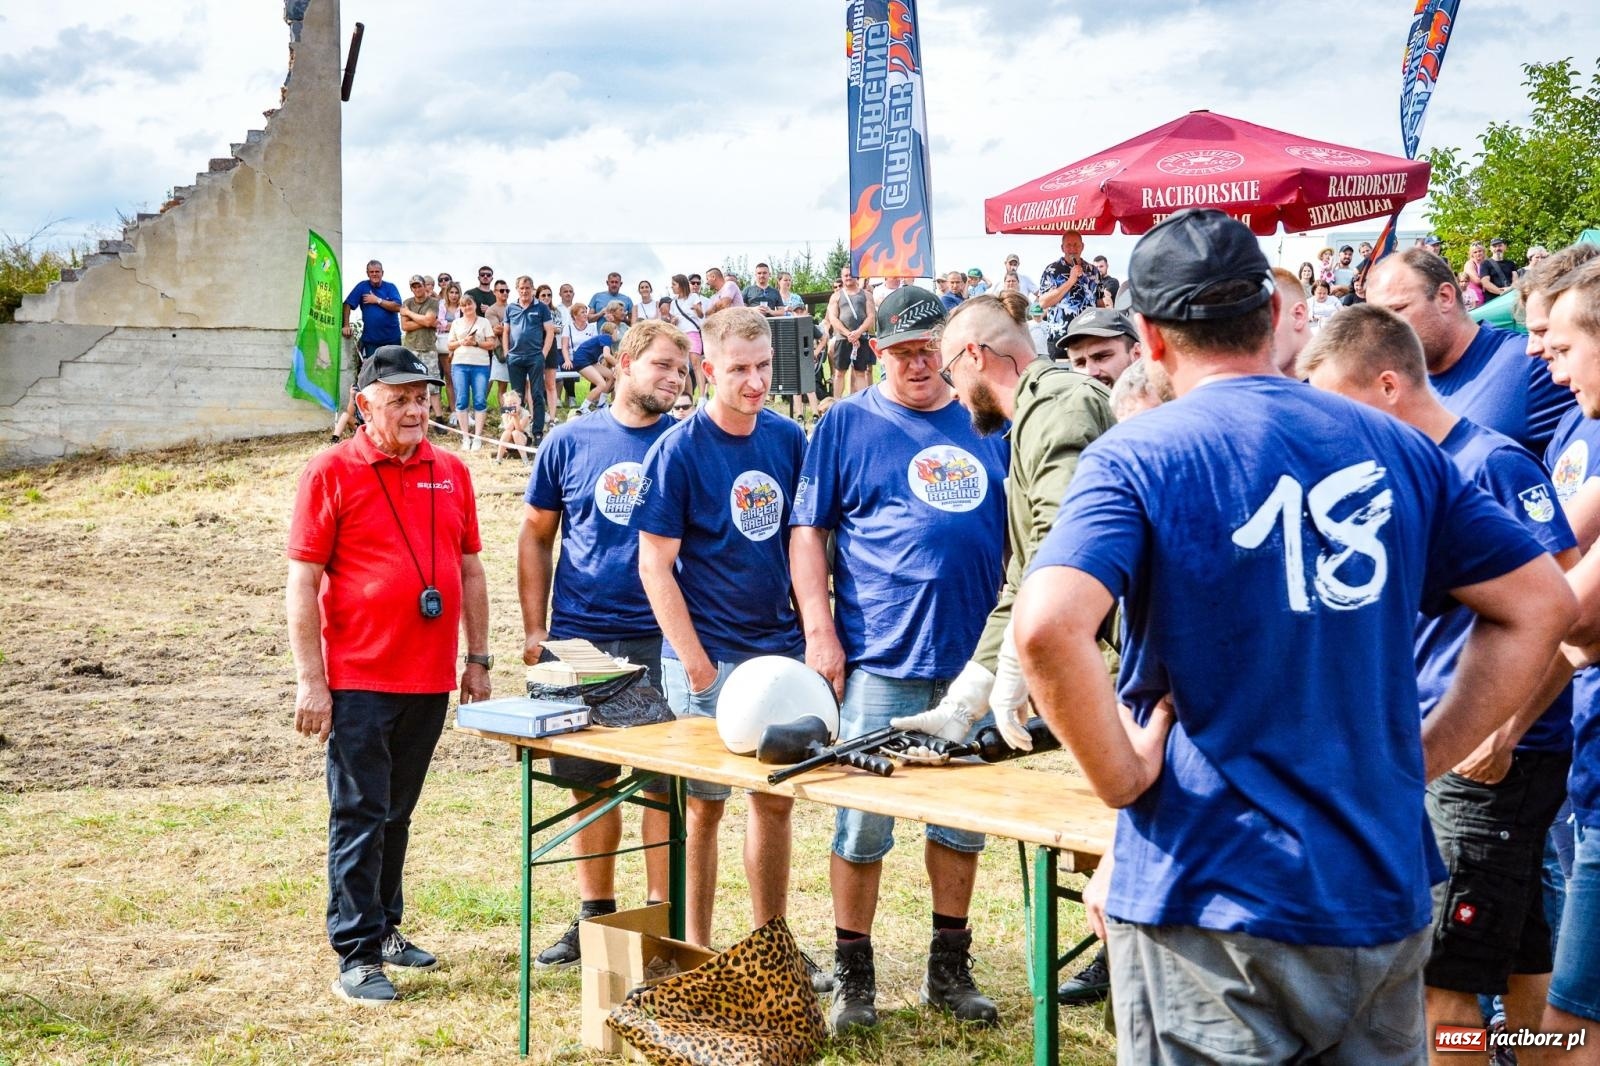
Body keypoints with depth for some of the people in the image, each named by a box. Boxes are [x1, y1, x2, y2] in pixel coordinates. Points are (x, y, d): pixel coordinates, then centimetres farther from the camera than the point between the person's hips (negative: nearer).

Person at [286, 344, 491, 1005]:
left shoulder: (450, 473, 9)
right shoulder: (332, 472, -5)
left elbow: (470, 571, 16)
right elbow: (302, 581, -8)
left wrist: (477, 659, 12)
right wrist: (310, 680, -12)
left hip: (430, 678, 5)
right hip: (359, 678, -5)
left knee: (397, 813, 16)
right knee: (359, 816, -1)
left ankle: (385, 927, 28)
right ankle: (357, 954, 5)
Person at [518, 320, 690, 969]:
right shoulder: (570, 442, 4)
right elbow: (536, 537, 9)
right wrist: (534, 629, 3)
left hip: (662, 640, -1)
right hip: (578, 639, 1)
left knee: (664, 782, 2)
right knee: (589, 782, 9)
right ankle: (595, 915, 23)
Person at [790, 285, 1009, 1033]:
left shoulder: (986, 423, 10)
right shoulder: (846, 425, 1)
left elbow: (1016, 530, 17)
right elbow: (807, 532, -1)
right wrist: (820, 632, -9)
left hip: (972, 655, 4)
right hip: (880, 659, -3)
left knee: (965, 817, 11)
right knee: (863, 821, 0)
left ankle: (949, 969, 25)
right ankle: (853, 977, 13)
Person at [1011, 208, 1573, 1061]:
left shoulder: (1136, 456, -10)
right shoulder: (1397, 449, 5)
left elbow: (1047, 627, -27)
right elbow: (1542, 603, 11)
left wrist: (1123, 777, -12)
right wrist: (1423, 757, 9)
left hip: (1208, 901, -5)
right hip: (1384, 897, 5)